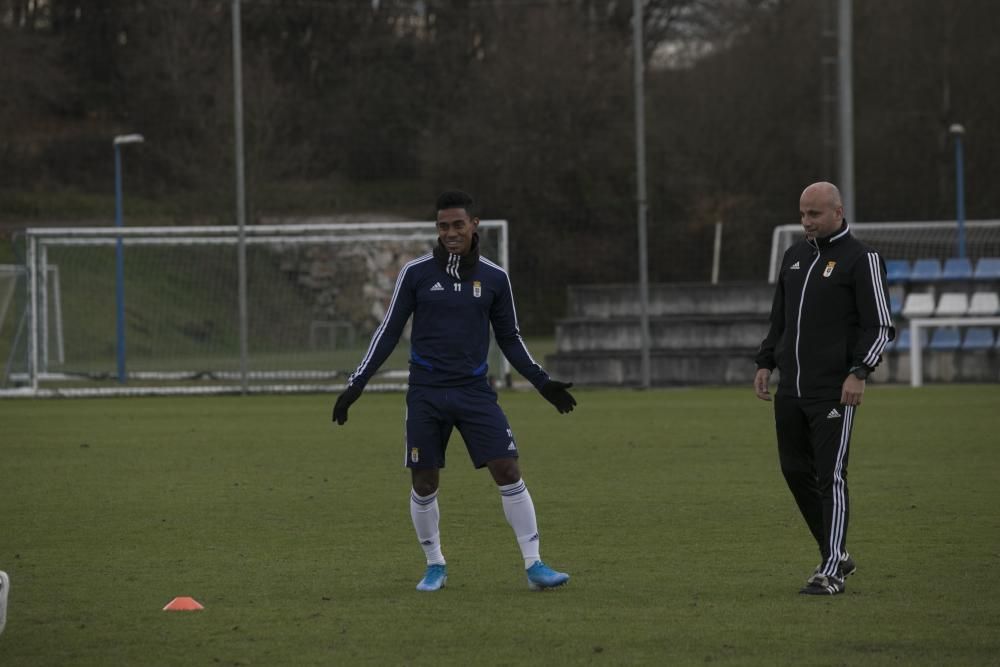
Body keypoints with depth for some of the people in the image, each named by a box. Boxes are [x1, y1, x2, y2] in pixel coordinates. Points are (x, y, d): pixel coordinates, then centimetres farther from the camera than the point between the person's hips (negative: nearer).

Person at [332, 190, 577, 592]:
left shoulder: (494, 278, 3)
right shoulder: (416, 273, -1)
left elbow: (509, 339, 14)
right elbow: (388, 332, 3)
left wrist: (542, 382, 7)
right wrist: (356, 385, -2)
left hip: (474, 391, 1)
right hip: (426, 393, -1)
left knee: (508, 472, -10)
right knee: (423, 483, 2)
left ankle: (534, 566, -6)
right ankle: (435, 566, 22)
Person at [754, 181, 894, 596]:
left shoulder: (861, 260, -5)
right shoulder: (795, 257, 16)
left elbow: (880, 326, -8)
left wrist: (859, 373, -17)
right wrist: (765, 364, 14)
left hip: (834, 390, -7)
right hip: (790, 388, 7)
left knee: (831, 477, -8)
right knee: (795, 471, 8)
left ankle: (832, 573, -5)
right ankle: (837, 555, 21)